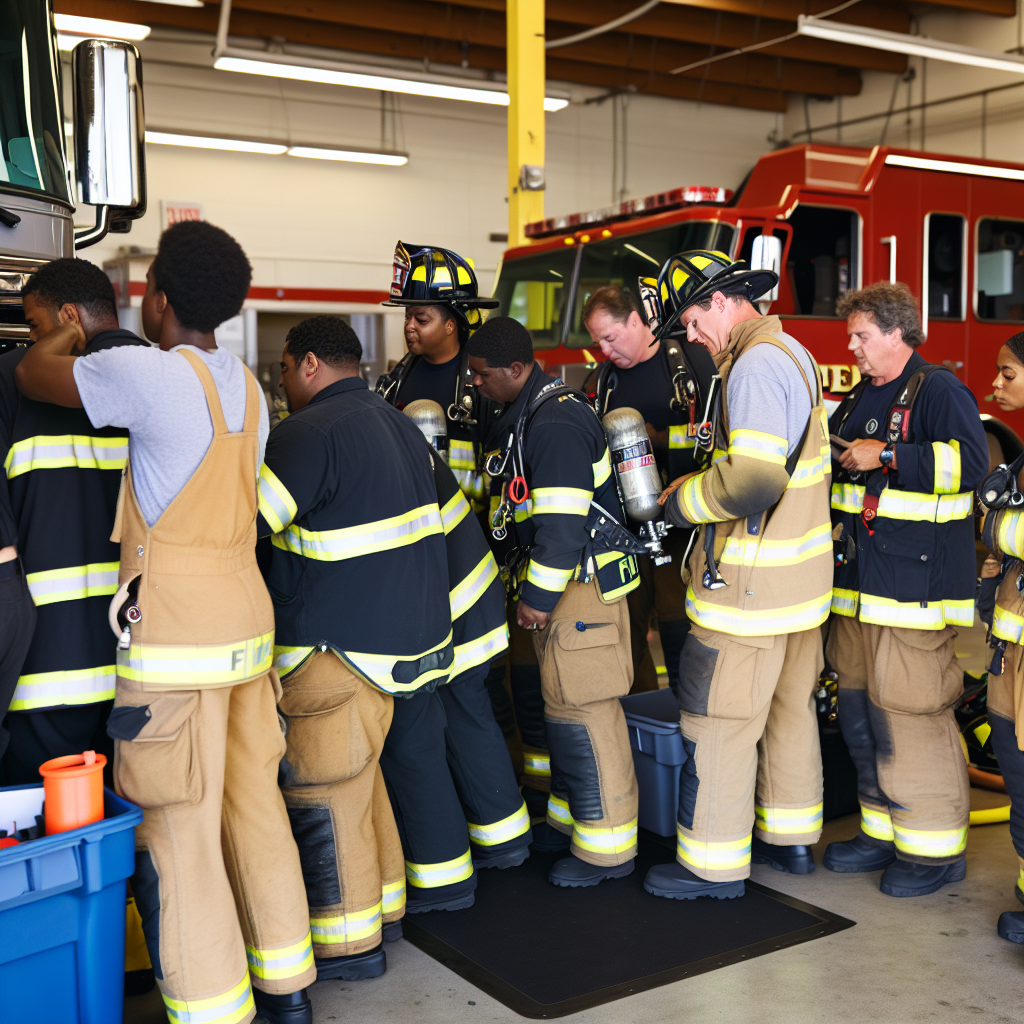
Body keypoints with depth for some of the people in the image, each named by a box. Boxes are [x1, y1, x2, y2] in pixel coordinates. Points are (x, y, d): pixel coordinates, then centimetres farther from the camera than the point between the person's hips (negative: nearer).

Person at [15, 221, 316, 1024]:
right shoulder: (246, 385, 11)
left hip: (176, 627, -8)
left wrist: (71, 334, 22)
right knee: (255, 803, 16)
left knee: (180, 830, 1)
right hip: (248, 615, 8)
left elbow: (32, 375, 1)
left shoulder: (149, 375, -12)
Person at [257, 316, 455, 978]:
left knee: (323, 790, 2)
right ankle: (383, 904, 32)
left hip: (341, 648, -9)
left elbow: (249, 521, -17)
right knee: (359, 773, 21)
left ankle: (349, 942, 12)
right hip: (405, 630, 9)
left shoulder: (309, 433, -16)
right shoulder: (398, 422, 13)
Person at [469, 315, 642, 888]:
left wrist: (538, 597, -19)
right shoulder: (532, 413, 15)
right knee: (552, 706, 17)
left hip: (581, 583, -11)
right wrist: (528, 586, 22)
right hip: (561, 583, 11)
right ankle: (570, 820, 31)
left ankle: (606, 847, 7)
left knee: (580, 713, -4)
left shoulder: (555, 425, -20)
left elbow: (561, 523, -24)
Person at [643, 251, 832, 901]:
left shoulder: (756, 364, -19)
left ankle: (715, 864, 10)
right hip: (803, 574, 10)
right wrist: (717, 448, 11)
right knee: (790, 706, 19)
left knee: (720, 721, 0)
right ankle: (791, 837, 33)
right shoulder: (792, 353, 14)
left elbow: (752, 482, -27)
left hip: (753, 583, -10)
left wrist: (679, 501, -13)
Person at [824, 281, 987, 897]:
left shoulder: (939, 391, -7)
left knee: (911, 713, -7)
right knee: (861, 712, 12)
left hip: (914, 586, -9)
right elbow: (834, 465, 33)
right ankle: (885, 832, 25)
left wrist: (887, 455, -21)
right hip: (858, 583, 9)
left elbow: (970, 460, -21)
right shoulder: (859, 399, 19)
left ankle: (936, 849, 7)